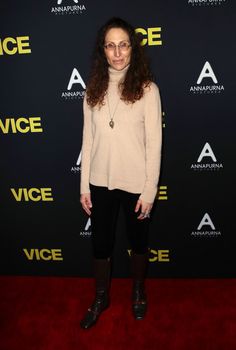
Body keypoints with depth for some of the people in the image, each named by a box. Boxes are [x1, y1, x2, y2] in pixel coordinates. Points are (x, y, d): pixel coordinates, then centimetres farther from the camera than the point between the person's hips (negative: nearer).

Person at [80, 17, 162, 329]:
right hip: (101, 182, 3)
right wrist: (84, 186, 2)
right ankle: (101, 298, 40)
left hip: (135, 183, -2)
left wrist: (150, 189, -10)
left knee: (138, 241, 17)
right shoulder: (94, 89, 0)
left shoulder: (147, 89, -9)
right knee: (101, 243, 16)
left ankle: (138, 290, 44)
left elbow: (154, 143, -8)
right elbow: (88, 140, 3)